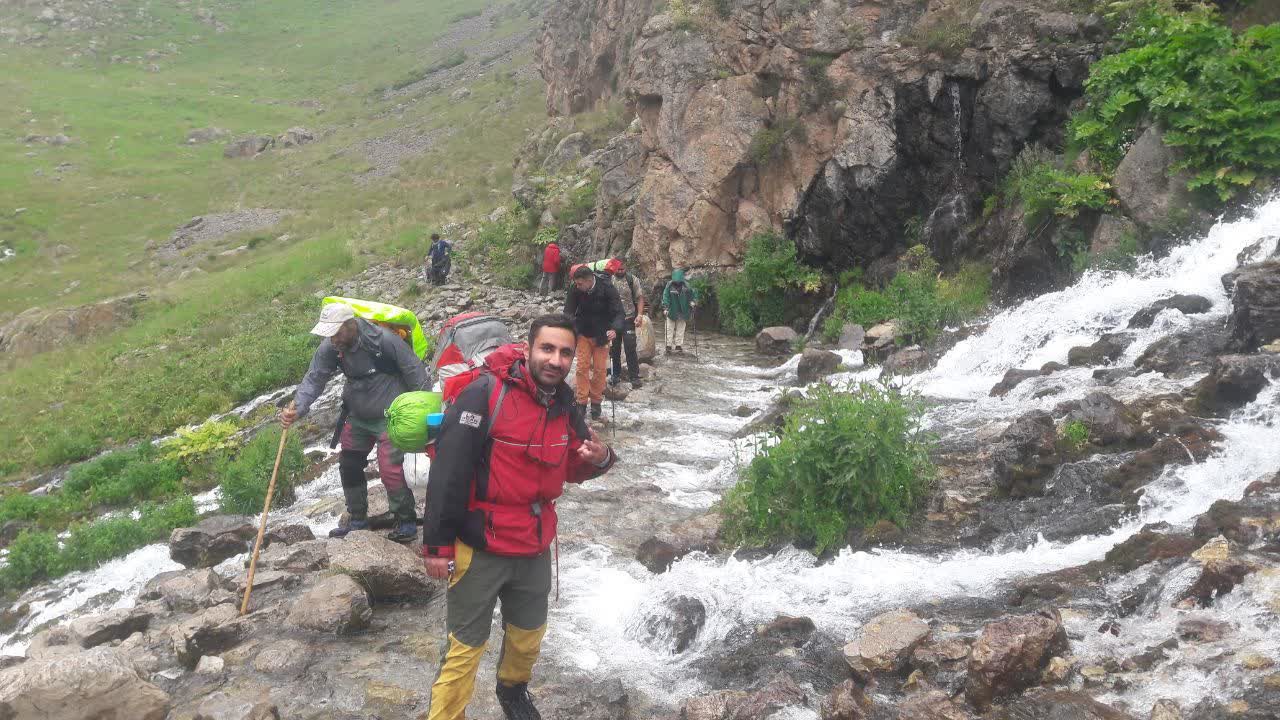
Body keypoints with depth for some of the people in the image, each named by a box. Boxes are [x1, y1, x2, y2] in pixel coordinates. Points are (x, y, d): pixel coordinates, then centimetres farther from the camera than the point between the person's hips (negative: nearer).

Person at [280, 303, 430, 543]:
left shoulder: (385, 340, -26)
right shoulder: (330, 348, -9)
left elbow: (417, 375, -19)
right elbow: (314, 379, -12)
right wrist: (297, 409, -29)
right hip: (357, 418, 7)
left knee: (390, 469, -13)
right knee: (349, 466, 14)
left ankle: (407, 522, 6)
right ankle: (357, 520, 32)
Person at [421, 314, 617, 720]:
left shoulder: (565, 407, 2)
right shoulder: (486, 393, -20)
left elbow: (572, 470, 14)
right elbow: (448, 472, -21)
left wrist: (599, 458, -10)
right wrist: (437, 544, -20)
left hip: (535, 550, 7)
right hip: (479, 550, -6)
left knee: (528, 637, 24)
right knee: (464, 648, 4)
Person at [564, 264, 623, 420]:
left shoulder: (608, 289, -22)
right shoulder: (575, 290, -16)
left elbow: (618, 313, -21)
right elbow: (569, 311, -10)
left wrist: (614, 329, -40)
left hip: (601, 335, -1)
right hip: (583, 334, 1)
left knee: (600, 369, 2)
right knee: (582, 367, -3)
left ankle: (596, 402, 17)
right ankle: (582, 402, 6)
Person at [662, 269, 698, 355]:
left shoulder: (686, 285, -7)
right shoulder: (669, 285, -13)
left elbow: (694, 293, 5)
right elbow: (665, 296, -17)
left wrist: (693, 301, -11)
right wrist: (665, 308, -27)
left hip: (682, 312, 2)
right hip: (671, 312, -2)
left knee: (680, 330, 10)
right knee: (669, 329, 2)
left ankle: (679, 346, 19)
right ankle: (668, 346, 8)